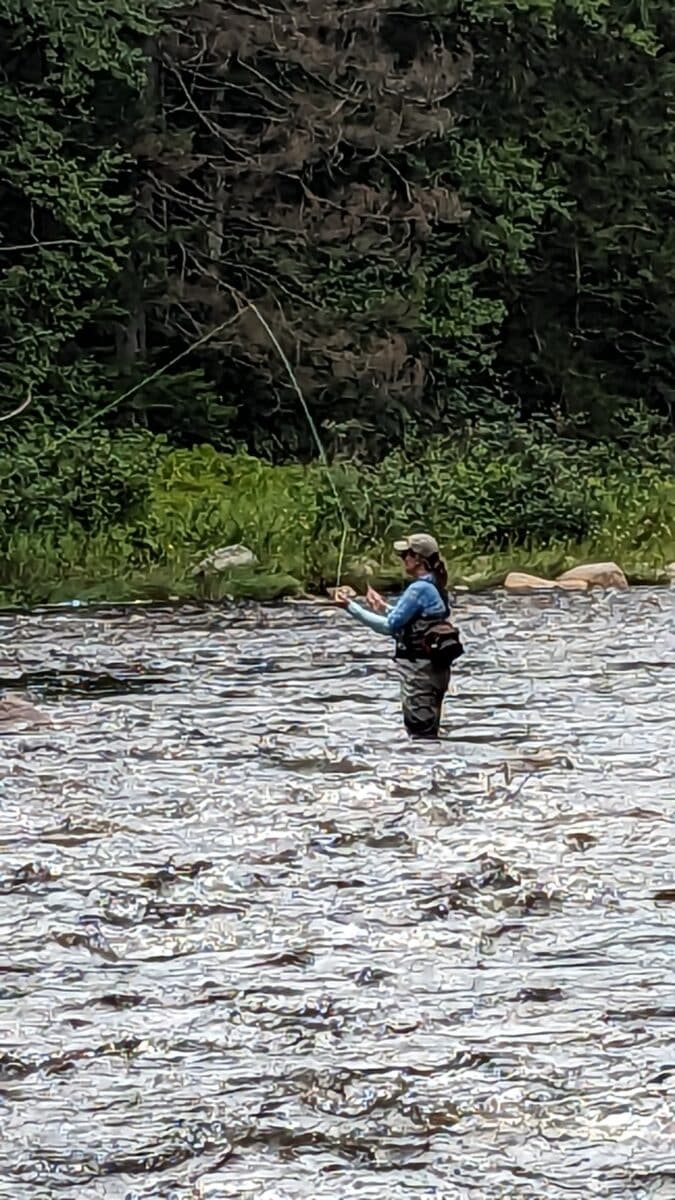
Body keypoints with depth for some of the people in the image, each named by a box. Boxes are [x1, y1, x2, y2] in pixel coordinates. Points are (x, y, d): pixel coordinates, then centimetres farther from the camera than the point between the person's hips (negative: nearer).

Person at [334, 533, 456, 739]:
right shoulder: (435, 586, 11)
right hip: (435, 668, 10)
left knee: (420, 735, -4)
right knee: (428, 735, 16)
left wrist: (351, 606, -13)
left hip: (419, 669, -10)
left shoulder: (419, 589, -18)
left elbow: (389, 626, -17)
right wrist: (383, 607, 21)